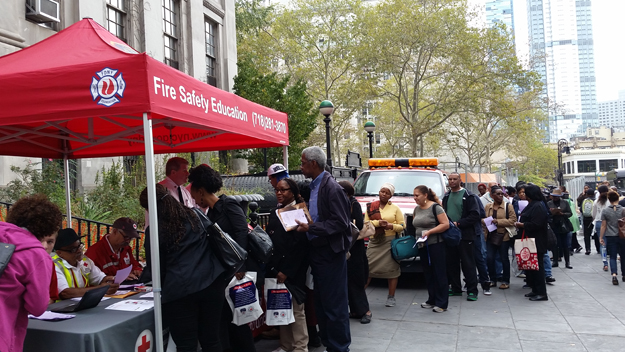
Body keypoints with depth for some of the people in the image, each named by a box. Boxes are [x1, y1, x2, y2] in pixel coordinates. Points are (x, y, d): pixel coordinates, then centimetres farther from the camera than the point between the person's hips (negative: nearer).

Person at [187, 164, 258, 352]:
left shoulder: (229, 204, -11)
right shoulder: (212, 212, 14)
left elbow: (242, 234, -21)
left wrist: (239, 267, -26)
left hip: (240, 269, -8)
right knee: (227, 314, 10)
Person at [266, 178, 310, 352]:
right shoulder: (274, 213, 13)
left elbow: (300, 245, -14)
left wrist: (287, 271, -16)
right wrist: (271, 268, 3)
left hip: (293, 271, -6)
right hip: (275, 269, 6)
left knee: (296, 309, 2)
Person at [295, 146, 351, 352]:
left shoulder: (331, 188, -18)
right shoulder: (313, 187, 9)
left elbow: (340, 223, -21)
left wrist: (311, 228, -22)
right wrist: (303, 223, 4)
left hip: (330, 253, -9)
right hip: (316, 252, 9)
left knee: (334, 305, 2)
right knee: (320, 304, 19)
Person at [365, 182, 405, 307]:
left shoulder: (395, 208, 8)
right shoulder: (371, 207, 9)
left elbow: (402, 225, 5)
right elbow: (366, 222, -1)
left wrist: (391, 226, -13)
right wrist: (378, 223, -15)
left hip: (390, 242, 0)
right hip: (374, 241, 0)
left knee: (392, 269, 2)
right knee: (367, 268, -4)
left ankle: (391, 297, 12)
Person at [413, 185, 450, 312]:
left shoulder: (435, 207, -9)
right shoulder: (416, 209, 12)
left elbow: (446, 224, -15)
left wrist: (429, 232, -19)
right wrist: (416, 236, 6)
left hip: (435, 244, -7)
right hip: (422, 246, 7)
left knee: (439, 273, -3)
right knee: (428, 274, 12)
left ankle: (442, 303, 3)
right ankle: (432, 300, 22)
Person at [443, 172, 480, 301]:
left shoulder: (468, 196, -3)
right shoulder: (446, 196, 15)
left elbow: (475, 215, -10)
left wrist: (458, 223, -16)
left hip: (465, 235, -6)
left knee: (468, 264, -3)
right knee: (451, 263, 10)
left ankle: (472, 291, 3)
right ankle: (455, 288, 20)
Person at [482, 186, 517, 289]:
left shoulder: (508, 206, -2)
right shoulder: (487, 206, 9)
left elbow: (513, 220, -10)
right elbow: (482, 219, 15)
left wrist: (498, 221, -18)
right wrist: (485, 222, -8)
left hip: (503, 237, -3)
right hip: (490, 236, 3)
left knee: (504, 259, 5)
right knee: (489, 258, 1)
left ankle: (505, 281, 18)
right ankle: (493, 279, 18)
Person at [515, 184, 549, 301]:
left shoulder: (538, 206, -18)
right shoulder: (532, 205, 15)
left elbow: (535, 224, -24)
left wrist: (521, 225, -13)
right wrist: (521, 223, 7)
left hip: (536, 242, -11)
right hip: (530, 240, 11)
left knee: (537, 266, -4)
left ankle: (541, 293, 3)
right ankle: (535, 290, 23)